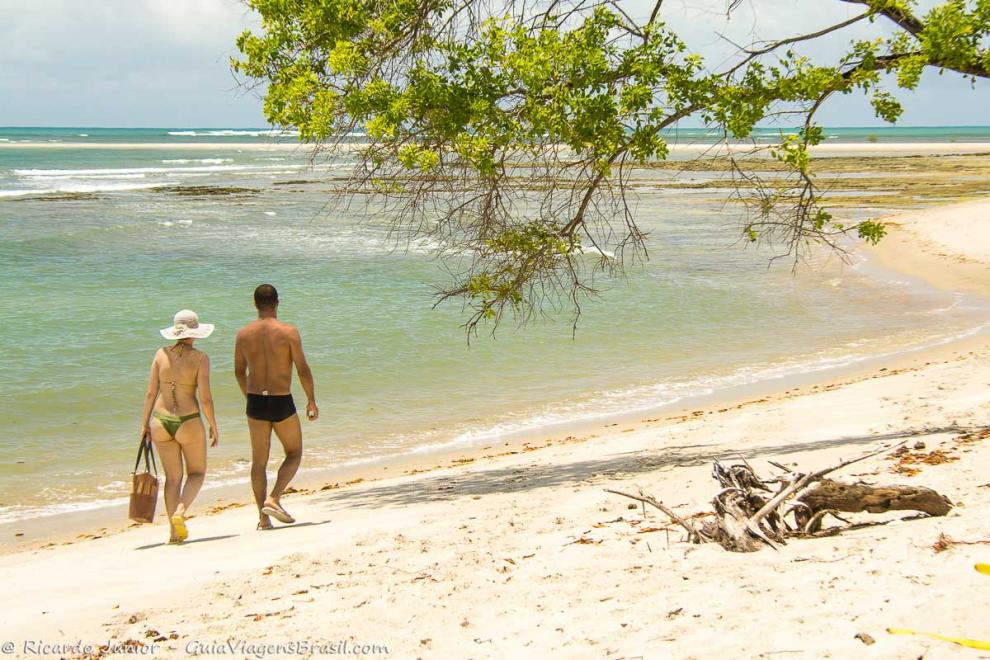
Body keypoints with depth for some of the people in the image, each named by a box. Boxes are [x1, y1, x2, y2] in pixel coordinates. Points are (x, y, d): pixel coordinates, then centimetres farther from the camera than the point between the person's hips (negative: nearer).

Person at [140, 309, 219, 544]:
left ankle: (175, 530, 11)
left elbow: (150, 393, 2)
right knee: (197, 473, 15)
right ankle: (180, 511, -10)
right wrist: (213, 427, 1)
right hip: (188, 422, -3)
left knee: (173, 477, 14)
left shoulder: (161, 354, 2)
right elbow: (205, 398, -12)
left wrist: (145, 424, 12)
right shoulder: (199, 358, -9)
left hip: (160, 421, 3)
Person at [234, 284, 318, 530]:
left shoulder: (243, 334, 1)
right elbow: (303, 370, -9)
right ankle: (273, 498, -5)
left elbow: (239, 372, 10)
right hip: (282, 402, -3)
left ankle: (263, 516, 9)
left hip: (255, 402, 4)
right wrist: (311, 401, 3)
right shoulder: (288, 332, -10)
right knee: (294, 454, 14)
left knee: (259, 460, 11)